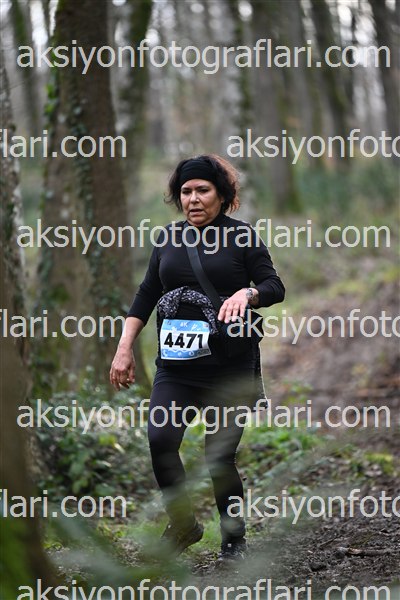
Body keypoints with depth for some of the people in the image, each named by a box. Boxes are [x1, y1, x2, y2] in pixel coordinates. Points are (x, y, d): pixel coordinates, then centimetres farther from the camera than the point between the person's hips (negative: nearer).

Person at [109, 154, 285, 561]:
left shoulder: (241, 236, 1)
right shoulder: (169, 238, 12)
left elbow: (275, 287, 0)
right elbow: (147, 294, 16)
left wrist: (247, 293, -21)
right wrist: (124, 348, 10)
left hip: (230, 366, -3)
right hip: (176, 365, 3)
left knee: (219, 455, -4)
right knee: (160, 440, -14)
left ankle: (234, 538, 18)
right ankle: (183, 524, 7)